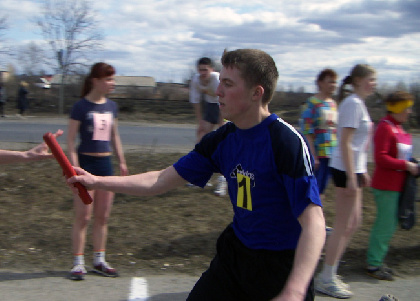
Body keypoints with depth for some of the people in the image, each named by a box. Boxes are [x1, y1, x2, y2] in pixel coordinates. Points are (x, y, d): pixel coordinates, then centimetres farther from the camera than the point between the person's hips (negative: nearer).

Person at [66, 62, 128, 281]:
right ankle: (78, 263, 9)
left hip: (105, 164, 6)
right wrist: (74, 166, -17)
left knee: (103, 217, 11)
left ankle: (99, 261, 21)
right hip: (86, 162, -6)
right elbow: (70, 139, -10)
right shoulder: (81, 106, -9)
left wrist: (122, 161, 16)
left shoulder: (111, 106, 8)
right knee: (82, 217, -1)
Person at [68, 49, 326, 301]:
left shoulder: (287, 142, -21)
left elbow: (314, 223, -27)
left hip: (282, 269, -5)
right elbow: (162, 181, 6)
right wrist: (97, 181, 4)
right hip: (235, 252, 6)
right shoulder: (222, 140, -1)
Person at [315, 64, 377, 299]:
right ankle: (327, 279, 7)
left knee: (354, 223, 15)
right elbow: (345, 143, -20)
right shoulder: (353, 104, -15)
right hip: (347, 171, -10)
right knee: (343, 226, -3)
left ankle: (329, 274, 24)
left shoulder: (359, 104, 15)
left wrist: (363, 172, 22)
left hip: (354, 170, 10)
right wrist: (351, 177, -22)